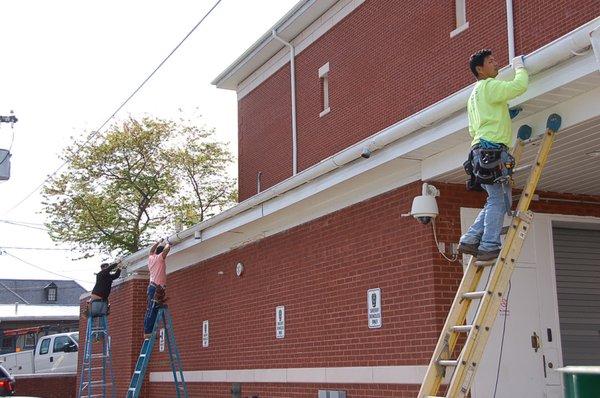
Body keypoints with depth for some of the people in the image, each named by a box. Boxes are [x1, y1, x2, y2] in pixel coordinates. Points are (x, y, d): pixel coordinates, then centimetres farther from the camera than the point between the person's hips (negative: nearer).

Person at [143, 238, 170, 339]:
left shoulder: (151, 258, 16)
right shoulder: (160, 258, -5)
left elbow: (152, 250, 36)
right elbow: (167, 249, -15)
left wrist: (158, 242, 43)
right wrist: (167, 243, 5)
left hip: (152, 287, 9)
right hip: (157, 288, -9)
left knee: (150, 311, 9)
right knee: (152, 311, -12)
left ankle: (147, 332, 9)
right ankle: (148, 332, -15)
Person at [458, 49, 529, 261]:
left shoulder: (474, 95, 29)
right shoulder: (489, 86, -2)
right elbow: (519, 86, -13)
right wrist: (520, 67, 5)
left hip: (480, 152, 10)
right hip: (491, 150, -10)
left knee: (497, 201, 9)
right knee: (499, 200, -12)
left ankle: (470, 240, 2)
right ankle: (490, 246, -16)